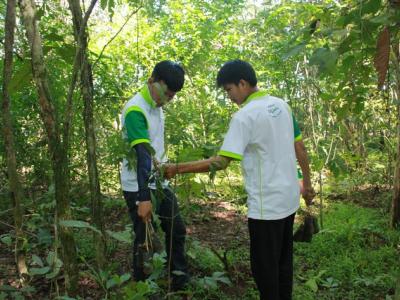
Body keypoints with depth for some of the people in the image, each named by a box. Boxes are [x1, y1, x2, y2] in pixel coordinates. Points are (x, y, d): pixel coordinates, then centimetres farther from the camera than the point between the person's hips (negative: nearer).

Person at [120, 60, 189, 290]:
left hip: (159, 182, 9)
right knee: (144, 239, 2)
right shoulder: (135, 109, -20)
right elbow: (142, 155, -31)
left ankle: (181, 283, 27)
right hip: (138, 187, -8)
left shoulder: (157, 106, 7)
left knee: (177, 230, 13)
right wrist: (144, 197, -35)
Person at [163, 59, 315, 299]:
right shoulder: (281, 105, 6)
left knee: (264, 267, 6)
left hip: (266, 205, -8)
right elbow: (300, 148, 10)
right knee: (283, 261, 20)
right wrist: (307, 184, 19)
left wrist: (177, 168, -16)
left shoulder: (245, 116, -18)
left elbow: (221, 162, -23)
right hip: (288, 199, 8)